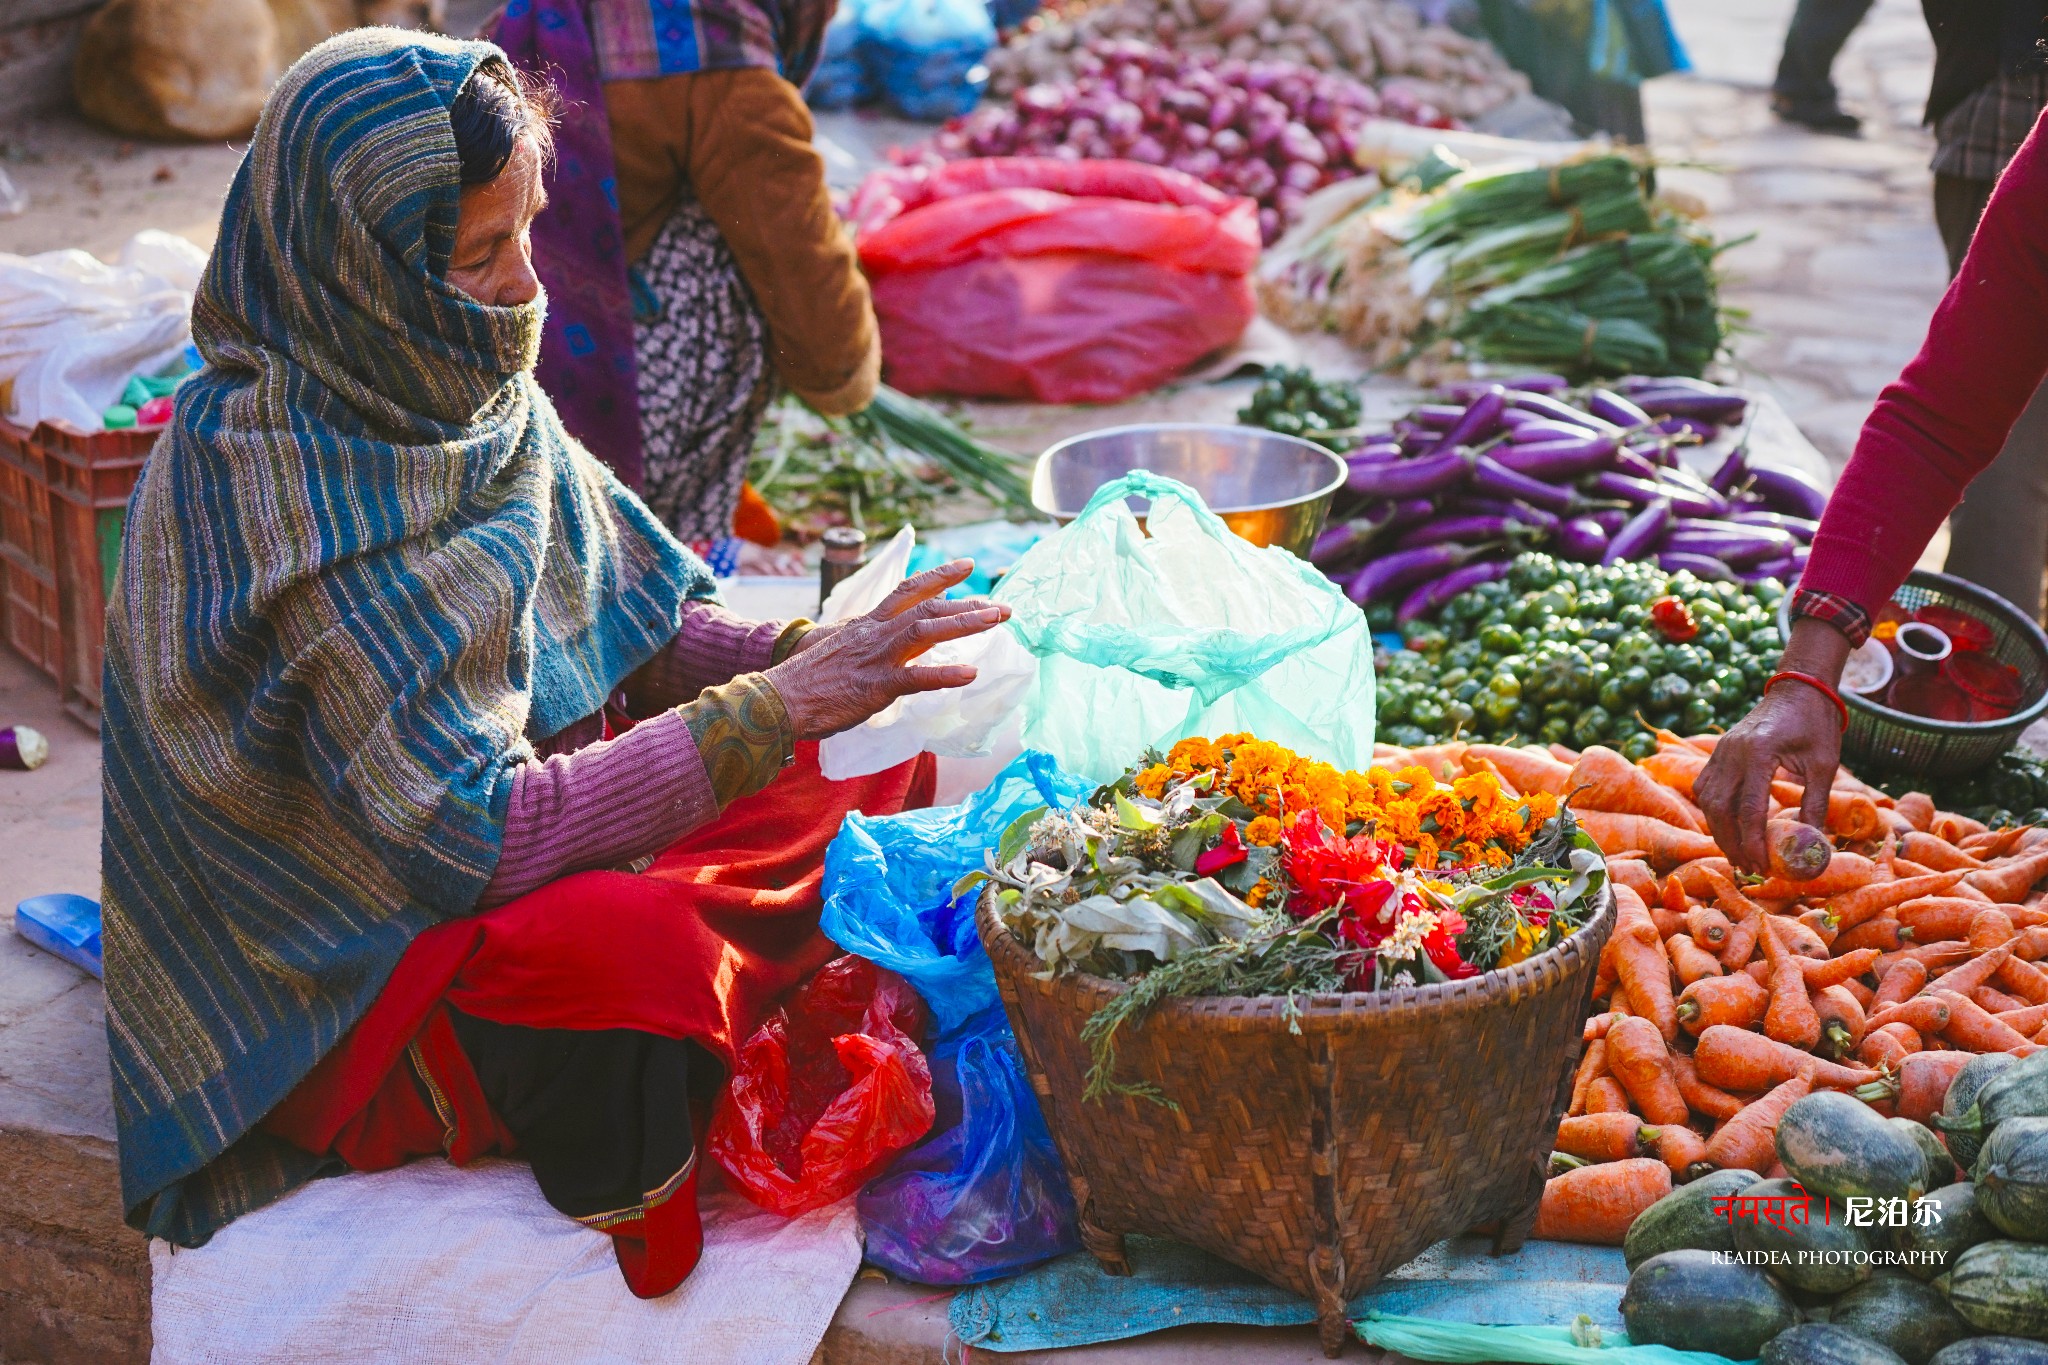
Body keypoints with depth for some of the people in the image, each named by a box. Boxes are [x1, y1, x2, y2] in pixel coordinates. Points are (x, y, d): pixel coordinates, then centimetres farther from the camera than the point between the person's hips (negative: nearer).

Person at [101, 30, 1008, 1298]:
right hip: (341, 992, -9)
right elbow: (484, 836, -30)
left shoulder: (450, 399, -3)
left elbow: (628, 620, 6)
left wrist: (812, 655, -14)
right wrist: (784, 704, -29)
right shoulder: (280, 500, -28)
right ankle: (641, 1268, -11)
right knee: (632, 940, -37)